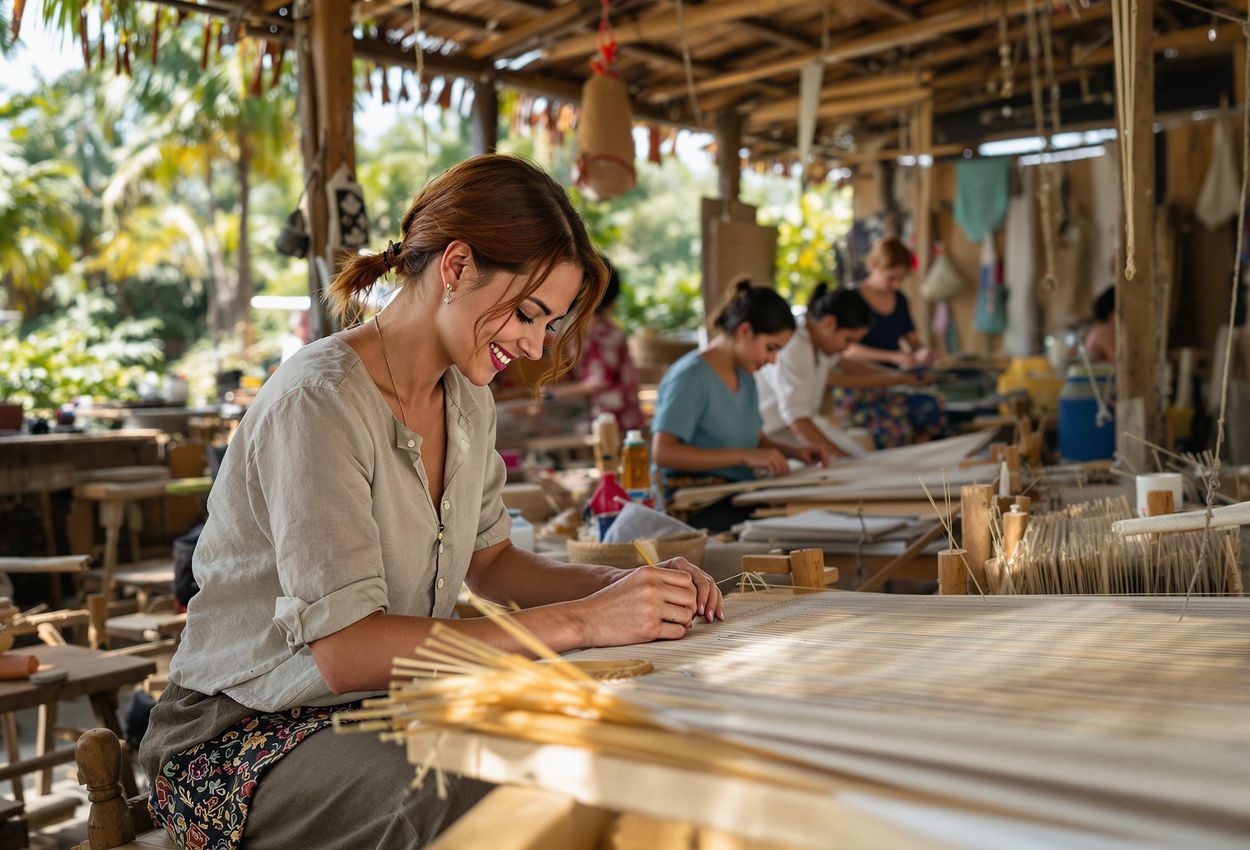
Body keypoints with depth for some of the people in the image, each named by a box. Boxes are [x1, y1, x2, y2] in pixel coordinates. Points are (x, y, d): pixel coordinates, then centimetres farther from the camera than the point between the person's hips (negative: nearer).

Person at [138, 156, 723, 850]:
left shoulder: (467, 400, 6)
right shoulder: (318, 403, -22)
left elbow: (490, 559, 15)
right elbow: (345, 650, -28)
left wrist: (623, 585, -3)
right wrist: (576, 621, -29)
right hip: (248, 736, -7)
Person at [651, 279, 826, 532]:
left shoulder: (745, 378, 16)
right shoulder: (690, 377, -12)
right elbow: (662, 453, -22)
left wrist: (792, 451, 6)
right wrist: (744, 456, -24)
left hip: (737, 498, 9)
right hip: (694, 508, -9)